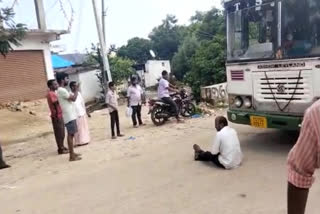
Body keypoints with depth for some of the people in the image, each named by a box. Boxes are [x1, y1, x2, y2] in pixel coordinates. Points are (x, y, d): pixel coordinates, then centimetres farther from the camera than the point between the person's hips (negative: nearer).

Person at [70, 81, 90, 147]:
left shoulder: (79, 93, 9)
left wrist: (85, 111, 14)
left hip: (83, 114, 7)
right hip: (76, 115, -7)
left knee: (85, 127, 12)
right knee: (78, 129, 0)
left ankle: (85, 140, 22)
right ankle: (79, 142, 8)